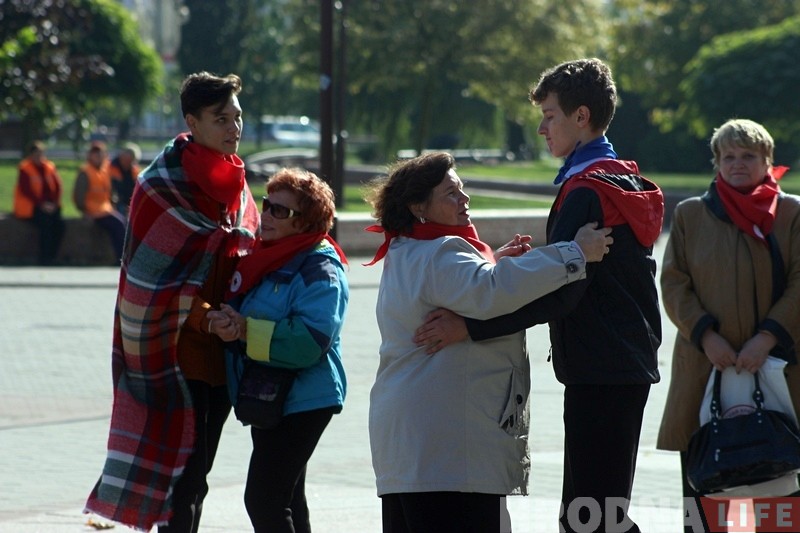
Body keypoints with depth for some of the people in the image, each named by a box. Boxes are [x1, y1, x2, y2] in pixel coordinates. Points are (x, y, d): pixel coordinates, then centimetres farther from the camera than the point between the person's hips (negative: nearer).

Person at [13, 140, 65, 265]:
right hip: (30, 207, -5)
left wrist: (55, 204, -5)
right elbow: (26, 190, -12)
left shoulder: (49, 167, 11)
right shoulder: (25, 169, -4)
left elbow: (58, 186, 10)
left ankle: (52, 257, -14)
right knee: (45, 223, -31)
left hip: (49, 206, 5)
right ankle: (44, 260, -27)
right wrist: (41, 205, -17)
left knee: (59, 223, -23)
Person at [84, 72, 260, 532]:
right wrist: (206, 320, -23)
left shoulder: (234, 183, 13)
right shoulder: (164, 186, -9)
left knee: (196, 469, 11)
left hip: (220, 353, 7)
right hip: (175, 351, -7)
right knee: (185, 473, -9)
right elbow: (159, 278, -14)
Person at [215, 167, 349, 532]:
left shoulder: (320, 271, -15)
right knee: (285, 497, 18)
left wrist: (247, 330, -26)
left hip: (302, 402, -10)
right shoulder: (266, 258, 13)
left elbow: (311, 341, -27)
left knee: (264, 499, -16)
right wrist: (224, 321, -2)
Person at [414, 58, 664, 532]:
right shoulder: (626, 182, 17)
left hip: (600, 376, -11)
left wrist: (471, 327, -25)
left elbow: (558, 294, -23)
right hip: (629, 366, 11)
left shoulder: (586, 191, -16)